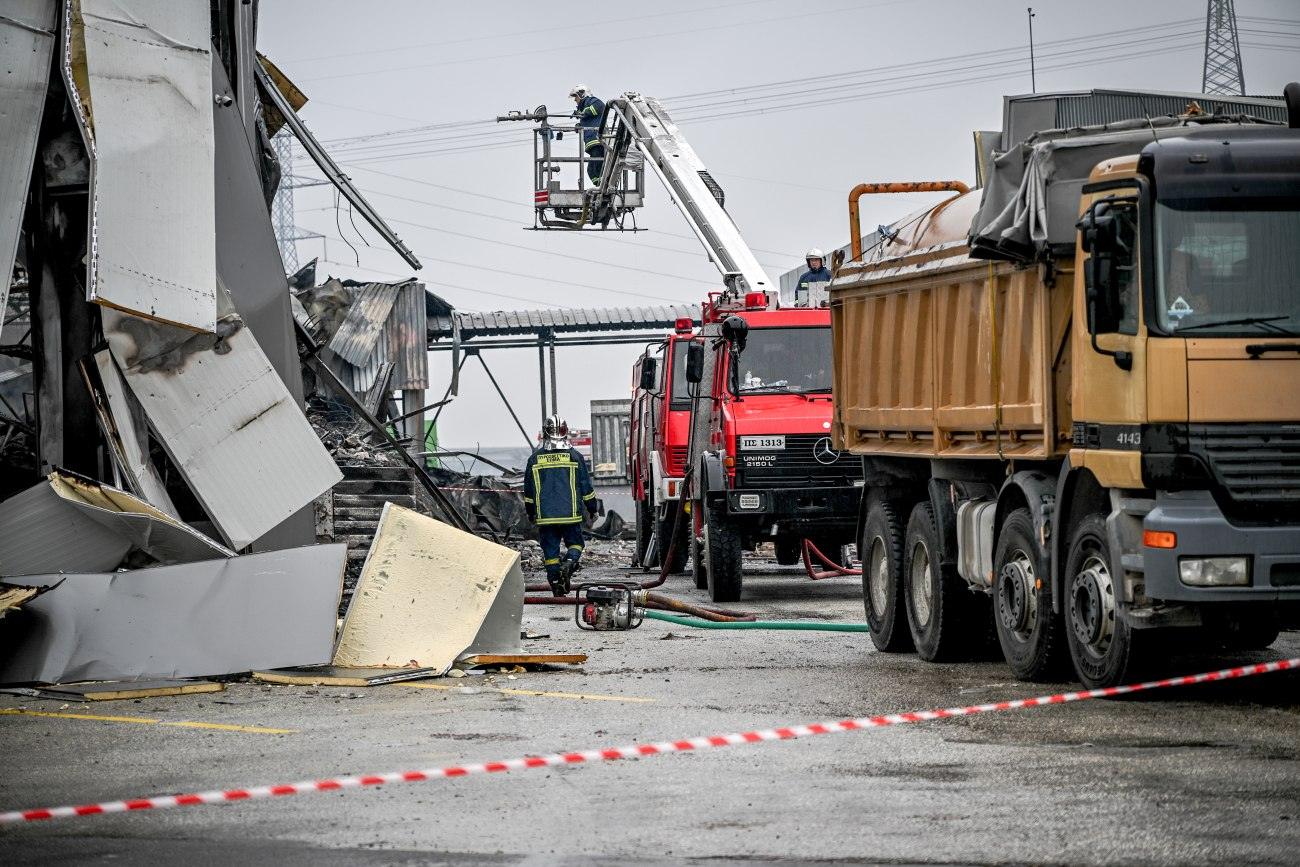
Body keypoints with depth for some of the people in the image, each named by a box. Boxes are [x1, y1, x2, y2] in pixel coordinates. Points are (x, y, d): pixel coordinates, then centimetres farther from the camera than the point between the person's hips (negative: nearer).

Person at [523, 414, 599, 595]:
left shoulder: (535, 459, 1)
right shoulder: (574, 456, -3)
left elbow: (528, 491, 9)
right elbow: (586, 487, 3)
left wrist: (530, 512, 23)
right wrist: (592, 508, 15)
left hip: (545, 516, 1)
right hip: (570, 514, -1)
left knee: (551, 551, 7)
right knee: (575, 544, 14)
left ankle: (556, 587, 4)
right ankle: (569, 563, -17)